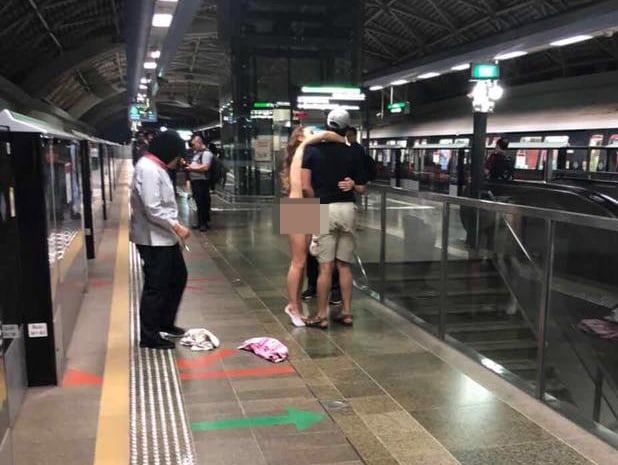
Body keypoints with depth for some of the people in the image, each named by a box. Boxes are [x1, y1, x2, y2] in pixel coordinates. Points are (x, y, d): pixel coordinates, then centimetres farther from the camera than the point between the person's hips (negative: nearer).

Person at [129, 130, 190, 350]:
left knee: (178, 277, 20)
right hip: (153, 239, -11)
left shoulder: (156, 167, 13)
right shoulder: (148, 169, -20)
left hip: (164, 237, 11)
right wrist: (176, 226, -19)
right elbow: (152, 209, -26)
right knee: (155, 287, -1)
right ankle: (149, 336, 11)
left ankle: (165, 322, 34)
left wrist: (174, 226, 11)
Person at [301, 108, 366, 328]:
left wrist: (318, 201, 3)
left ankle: (321, 316, 7)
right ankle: (346, 312, 16)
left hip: (325, 210, -3)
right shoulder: (352, 153, 5)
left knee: (325, 266, 0)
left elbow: (306, 187, -8)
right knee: (344, 265, 11)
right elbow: (360, 188, 6)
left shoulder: (312, 150, -3)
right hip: (347, 209, 3)